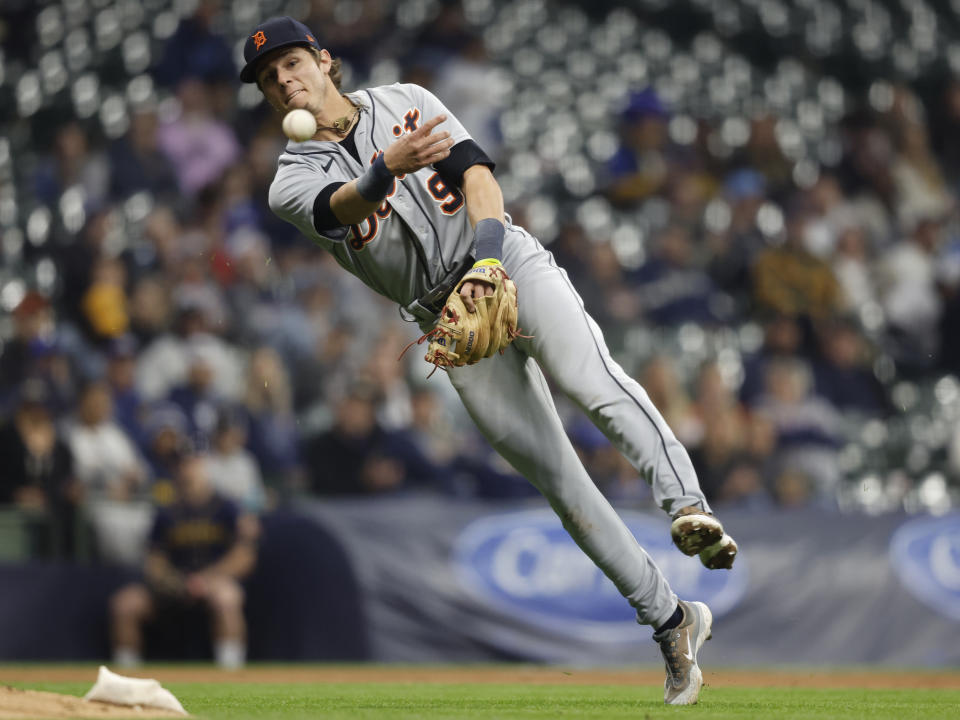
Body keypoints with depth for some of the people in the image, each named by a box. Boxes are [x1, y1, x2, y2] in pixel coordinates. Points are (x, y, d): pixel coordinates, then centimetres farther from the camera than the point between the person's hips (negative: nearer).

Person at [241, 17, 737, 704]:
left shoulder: (406, 102, 9)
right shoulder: (294, 184, 5)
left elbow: (474, 169, -5)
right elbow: (345, 205, -19)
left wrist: (487, 250, -25)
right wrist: (387, 168, -43)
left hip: (511, 265, -1)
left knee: (589, 377, -32)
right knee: (557, 479, -4)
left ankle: (688, 505, -47)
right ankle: (673, 622, 2)